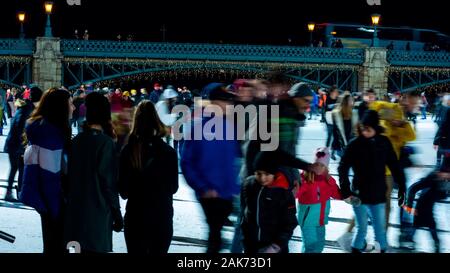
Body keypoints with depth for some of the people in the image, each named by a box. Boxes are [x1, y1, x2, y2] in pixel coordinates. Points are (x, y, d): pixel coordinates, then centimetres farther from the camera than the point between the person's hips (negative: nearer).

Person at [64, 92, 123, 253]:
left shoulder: (77, 140, 4)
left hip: (75, 211, 6)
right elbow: (109, 183, -12)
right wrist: (117, 215, -5)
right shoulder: (106, 143, -12)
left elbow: (71, 176, 9)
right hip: (98, 214, -6)